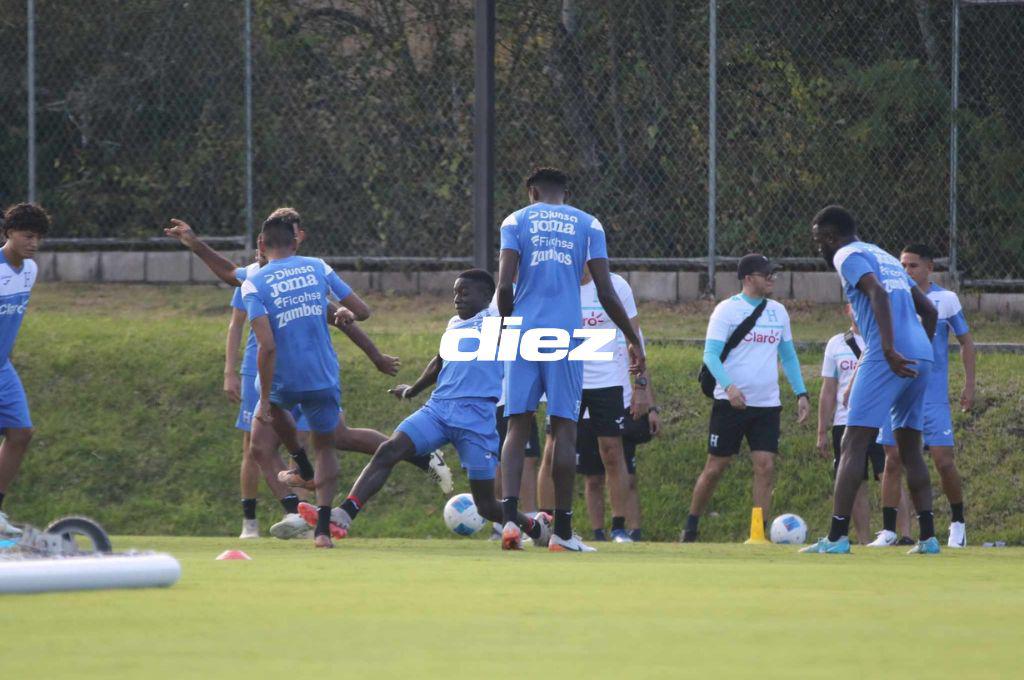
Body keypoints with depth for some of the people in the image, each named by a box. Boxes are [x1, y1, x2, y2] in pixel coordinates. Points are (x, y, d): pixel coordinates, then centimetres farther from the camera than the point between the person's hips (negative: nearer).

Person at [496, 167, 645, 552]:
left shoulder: (516, 221, 7)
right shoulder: (587, 225, 9)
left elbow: (505, 284, -4)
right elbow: (605, 292, 2)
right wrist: (633, 339, 11)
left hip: (523, 335, 0)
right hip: (565, 334, 0)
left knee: (517, 427, 3)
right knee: (564, 429, 2)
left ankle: (510, 518, -13)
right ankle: (562, 532, 2)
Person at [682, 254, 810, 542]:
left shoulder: (778, 311, 11)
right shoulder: (727, 310, -6)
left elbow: (788, 356, 19)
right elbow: (711, 354, -13)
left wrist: (801, 393, 10)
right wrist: (729, 386, -28)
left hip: (767, 404, 4)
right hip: (731, 402, -4)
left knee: (766, 467, -7)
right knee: (715, 467, 2)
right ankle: (691, 527, 18)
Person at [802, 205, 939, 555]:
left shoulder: (847, 256, 1)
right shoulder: (885, 257, 27)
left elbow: (879, 294, -18)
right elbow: (928, 310, 27)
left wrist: (890, 350, -25)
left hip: (889, 359, -8)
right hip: (920, 356, 8)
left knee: (853, 445, -8)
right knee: (910, 449, 14)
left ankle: (837, 536, -15)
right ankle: (927, 537, 8)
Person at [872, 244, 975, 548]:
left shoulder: (946, 299, 1)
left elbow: (966, 342, 8)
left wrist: (969, 385, 1)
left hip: (934, 395, -2)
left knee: (943, 460, -7)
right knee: (893, 460, 0)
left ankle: (958, 522, 13)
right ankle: (888, 530, 5)